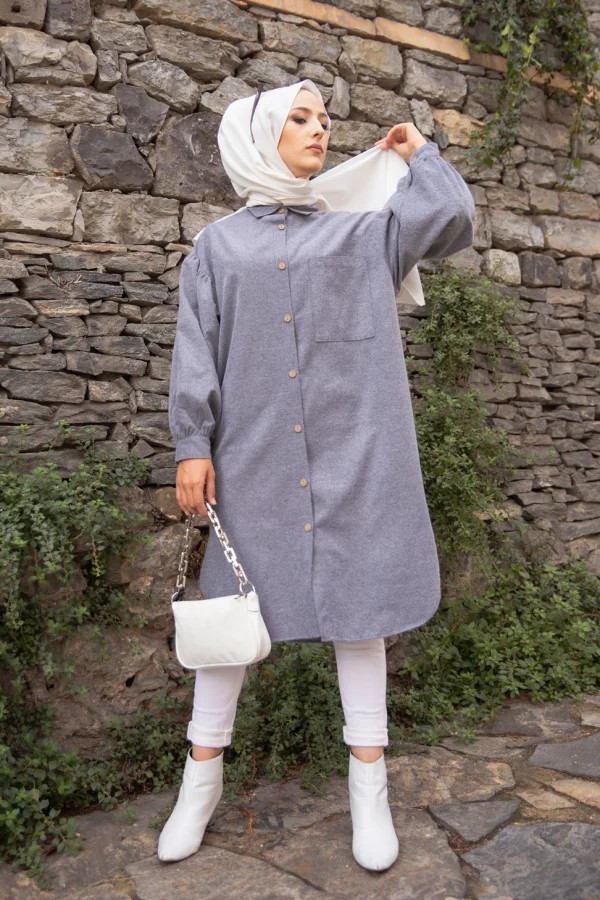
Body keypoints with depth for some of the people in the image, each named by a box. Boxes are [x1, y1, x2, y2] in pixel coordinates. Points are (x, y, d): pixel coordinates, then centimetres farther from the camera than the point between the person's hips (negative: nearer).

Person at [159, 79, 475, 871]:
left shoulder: (359, 232, 16)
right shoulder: (220, 243, 13)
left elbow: (453, 218, 6)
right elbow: (197, 351, 5)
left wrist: (419, 152, 20)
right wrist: (192, 445, -4)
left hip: (351, 450, 1)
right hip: (254, 454, 0)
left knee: (357, 601, 3)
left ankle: (369, 783, 16)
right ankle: (202, 777, 20)